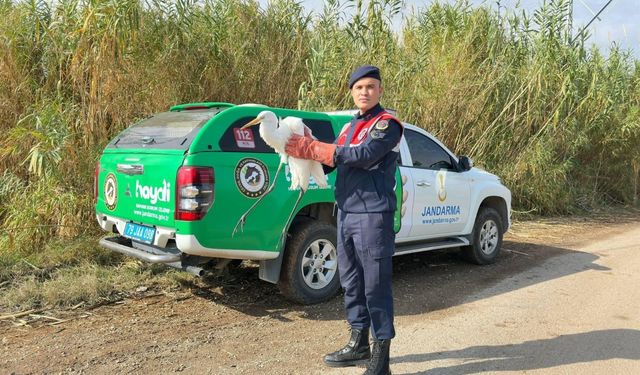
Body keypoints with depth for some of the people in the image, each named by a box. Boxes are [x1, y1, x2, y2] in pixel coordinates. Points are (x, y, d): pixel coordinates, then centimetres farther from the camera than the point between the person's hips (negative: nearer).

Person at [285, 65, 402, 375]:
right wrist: (305, 150, -7)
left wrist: (312, 149, -17)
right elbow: (335, 160, 13)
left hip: (373, 214, -7)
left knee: (375, 285, -4)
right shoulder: (350, 126, 20)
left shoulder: (386, 124, -5)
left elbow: (364, 156, -21)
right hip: (345, 212, 8)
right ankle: (359, 343, 28)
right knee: (351, 281, 14)